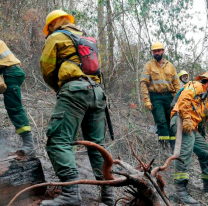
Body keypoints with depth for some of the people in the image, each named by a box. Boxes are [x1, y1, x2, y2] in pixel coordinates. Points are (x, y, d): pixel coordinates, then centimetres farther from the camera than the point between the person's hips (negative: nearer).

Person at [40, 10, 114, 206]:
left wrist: (59, 89, 21)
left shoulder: (55, 38, 10)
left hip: (74, 89, -7)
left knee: (58, 140, -12)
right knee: (97, 143, 8)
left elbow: (47, 69, 4)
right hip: (97, 91, 7)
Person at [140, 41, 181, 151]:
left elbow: (176, 83, 12)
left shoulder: (169, 65, 13)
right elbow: (144, 83, -3)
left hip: (169, 96, 3)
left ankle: (174, 144, 14)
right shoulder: (149, 65, 4)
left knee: (171, 121, 5)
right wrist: (146, 100, -11)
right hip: (156, 97, -3)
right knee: (161, 121, -11)